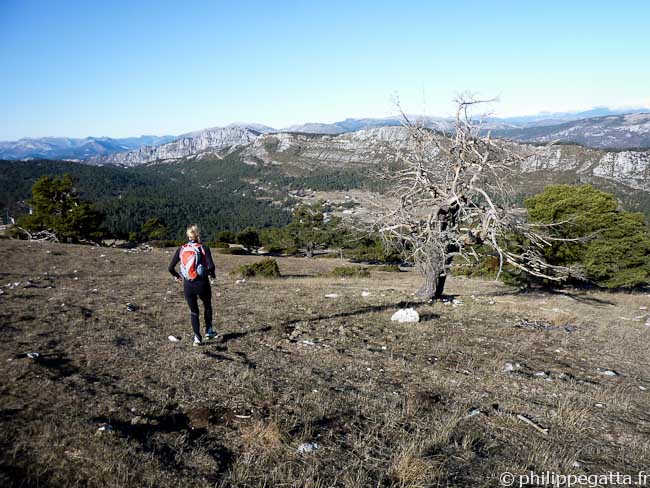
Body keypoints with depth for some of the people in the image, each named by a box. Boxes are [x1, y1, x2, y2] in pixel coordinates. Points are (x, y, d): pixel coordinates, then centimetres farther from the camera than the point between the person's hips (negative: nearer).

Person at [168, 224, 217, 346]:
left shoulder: (181, 249, 0)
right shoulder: (204, 248, -9)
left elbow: (171, 268, -2)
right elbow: (211, 266, -20)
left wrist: (177, 276, 17)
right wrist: (212, 274, 1)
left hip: (188, 285, 2)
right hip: (202, 283, -2)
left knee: (193, 311, 17)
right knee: (207, 306, 25)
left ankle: (197, 337, 12)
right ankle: (208, 331, 32)